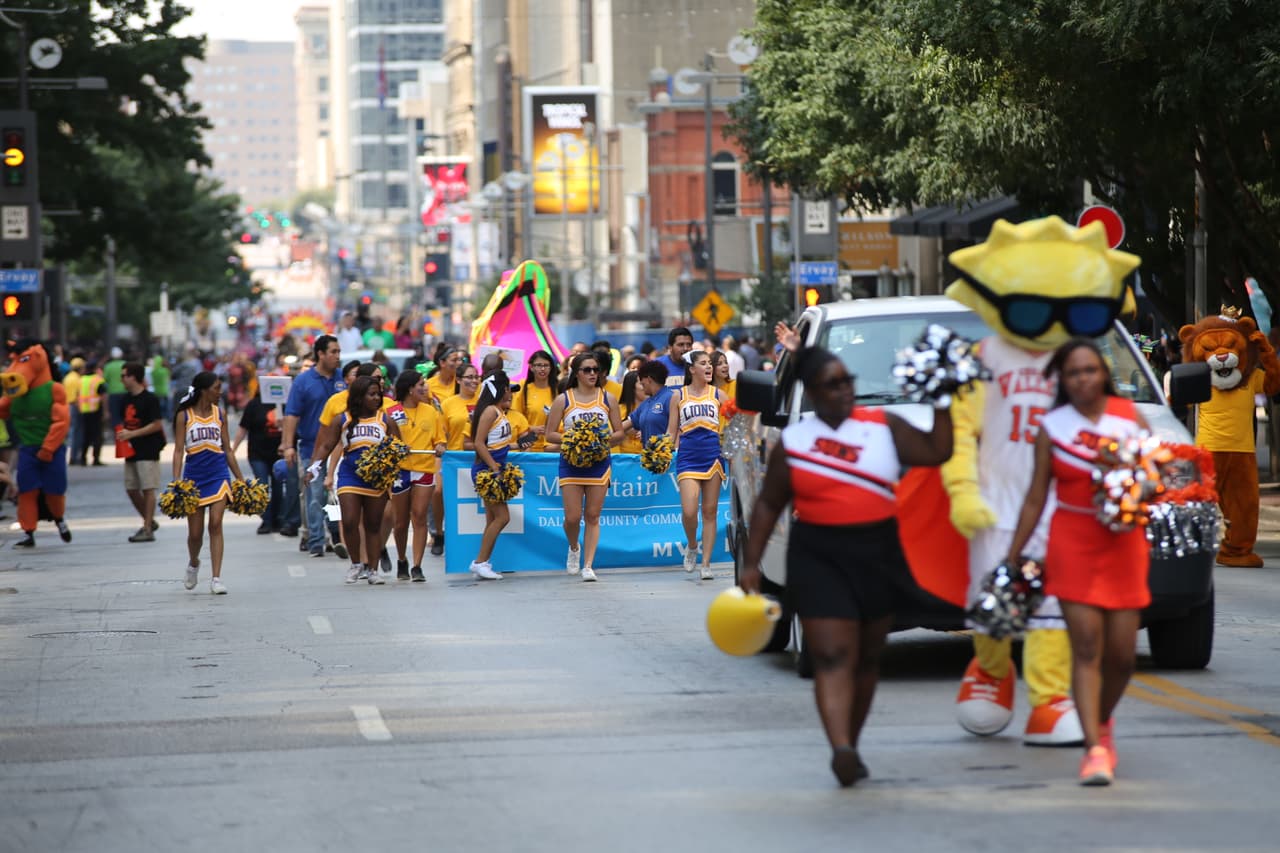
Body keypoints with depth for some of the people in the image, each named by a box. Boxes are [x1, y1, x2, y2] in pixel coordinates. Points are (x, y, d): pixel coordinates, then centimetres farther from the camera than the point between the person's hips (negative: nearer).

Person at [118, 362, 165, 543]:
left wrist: (132, 434, -18)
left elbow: (157, 425, -15)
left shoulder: (150, 399, -11)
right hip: (131, 452, 9)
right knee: (131, 489, 9)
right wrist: (121, 432, 2)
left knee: (148, 489, -6)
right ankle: (149, 522, 24)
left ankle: (148, 529, -5)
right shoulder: (127, 400, 13)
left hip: (148, 452, -9)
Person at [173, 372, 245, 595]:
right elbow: (179, 450, -4)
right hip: (194, 475, -1)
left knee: (215, 524, -12)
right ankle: (193, 564, 37)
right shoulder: (184, 416, -1)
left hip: (218, 474, 1)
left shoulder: (219, 415, 8)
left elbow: (227, 450, 13)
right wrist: (176, 482, -14)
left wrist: (241, 480, 12)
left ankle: (216, 578, -13)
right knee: (195, 532, 6)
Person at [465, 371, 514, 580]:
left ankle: (482, 563, 12)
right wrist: (495, 468, -23)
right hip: (485, 469, -10)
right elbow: (478, 443, -20)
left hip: (493, 469, 10)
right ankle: (480, 562, -8)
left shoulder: (499, 411, 13)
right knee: (502, 516, -11)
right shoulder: (490, 411, -14)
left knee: (493, 519, 10)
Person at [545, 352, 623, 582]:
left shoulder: (608, 399, 5)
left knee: (592, 516, -1)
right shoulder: (563, 400, 1)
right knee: (572, 517, -5)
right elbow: (550, 435, 0)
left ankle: (588, 565, 3)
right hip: (571, 462, -1)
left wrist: (604, 440, -13)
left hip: (599, 462, 1)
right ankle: (574, 548, 27)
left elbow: (619, 433, 7)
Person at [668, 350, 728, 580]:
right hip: (688, 457, -1)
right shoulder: (679, 396, 8)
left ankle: (706, 564, 7)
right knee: (689, 512, -13)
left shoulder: (717, 394, 9)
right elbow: (671, 431, 10)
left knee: (710, 512, 2)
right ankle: (691, 546, 16)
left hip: (713, 455, 1)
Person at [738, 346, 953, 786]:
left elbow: (937, 452, 3)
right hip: (818, 557, -2)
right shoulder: (793, 441, 5)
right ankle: (841, 749, -27)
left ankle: (851, 745, 22)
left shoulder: (883, 426, 7)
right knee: (832, 658, -14)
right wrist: (751, 564, 4)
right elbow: (768, 505, 8)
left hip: (879, 555, 2)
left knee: (866, 658, 10)